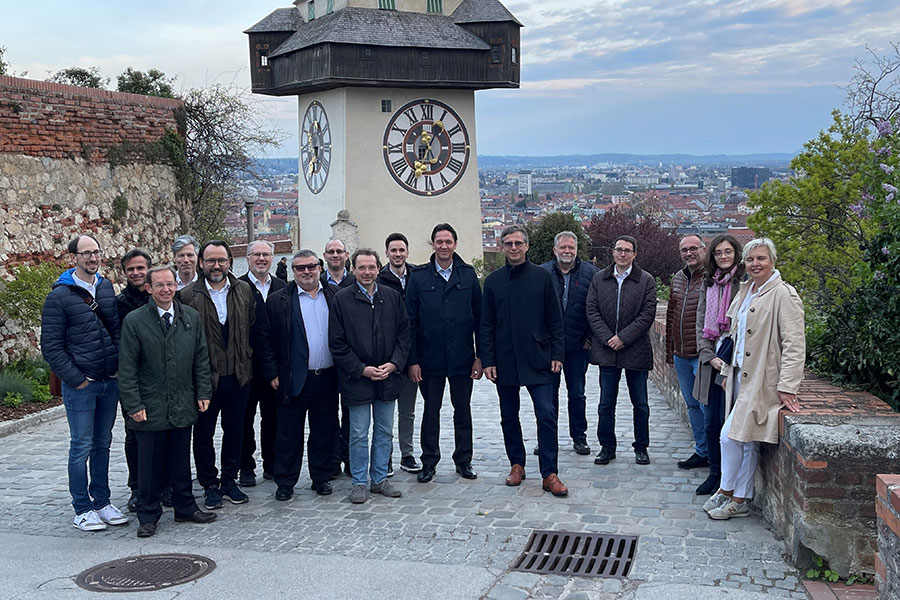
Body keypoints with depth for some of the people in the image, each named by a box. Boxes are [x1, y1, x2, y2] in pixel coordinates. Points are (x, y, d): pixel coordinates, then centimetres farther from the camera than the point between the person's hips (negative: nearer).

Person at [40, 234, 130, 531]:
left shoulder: (107, 288, 8)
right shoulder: (60, 296, -7)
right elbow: (51, 346, -8)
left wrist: (120, 368, 4)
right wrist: (76, 379, -11)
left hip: (110, 382, 5)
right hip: (80, 385, -5)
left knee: (103, 444, 13)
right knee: (82, 446, 2)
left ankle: (102, 501, 23)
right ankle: (83, 509, 12)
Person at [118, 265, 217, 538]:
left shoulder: (191, 317, 6)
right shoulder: (134, 321, -6)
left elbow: (201, 359, 11)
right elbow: (127, 369, -6)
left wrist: (203, 393, 5)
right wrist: (133, 405, -10)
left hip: (182, 406, 3)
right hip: (149, 408, -3)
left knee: (181, 461, 13)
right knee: (149, 464, 4)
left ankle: (185, 507, 27)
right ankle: (148, 515, 18)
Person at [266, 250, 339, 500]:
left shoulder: (335, 296, 6)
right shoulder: (278, 300, 0)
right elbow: (267, 339, 0)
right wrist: (272, 373, -4)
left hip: (327, 377, 2)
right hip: (294, 379, -2)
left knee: (324, 431, 11)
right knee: (289, 433, 5)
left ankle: (321, 477, 25)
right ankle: (285, 482, 16)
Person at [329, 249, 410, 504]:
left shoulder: (393, 297, 5)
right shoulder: (342, 299, -5)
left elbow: (404, 334, 7)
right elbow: (337, 342, -6)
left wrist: (393, 364, -7)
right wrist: (362, 369, -12)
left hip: (388, 378, 3)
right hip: (357, 378, -3)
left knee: (384, 431, 11)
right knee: (359, 434, 3)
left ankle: (380, 478, 23)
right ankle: (359, 482, 14)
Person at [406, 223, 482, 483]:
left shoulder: (468, 275, 2)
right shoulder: (419, 277, 0)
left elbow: (479, 317, 3)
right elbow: (411, 322, -1)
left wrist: (480, 356, -2)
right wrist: (412, 360, -6)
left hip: (462, 358, 1)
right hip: (430, 358, -1)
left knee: (463, 410, 10)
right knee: (431, 411, 8)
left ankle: (464, 461, 22)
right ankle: (429, 462, 20)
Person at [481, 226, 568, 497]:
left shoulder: (542, 277, 1)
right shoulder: (493, 281, 5)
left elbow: (555, 320, 4)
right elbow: (486, 325, 6)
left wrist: (557, 354, -2)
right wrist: (487, 360, -1)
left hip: (537, 360, -2)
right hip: (504, 361, 2)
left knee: (547, 415, -7)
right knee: (509, 417, 11)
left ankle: (549, 474, -2)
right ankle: (516, 464, 26)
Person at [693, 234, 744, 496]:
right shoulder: (708, 283, 14)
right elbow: (701, 324, 13)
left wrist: (730, 359, -15)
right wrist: (709, 356, -1)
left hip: (735, 359, -6)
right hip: (712, 359, 6)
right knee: (711, 423, 9)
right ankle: (715, 474, 22)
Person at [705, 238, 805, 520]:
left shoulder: (783, 295, -13)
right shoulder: (746, 292, 13)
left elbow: (794, 345, -17)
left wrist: (787, 387, -21)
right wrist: (729, 373, 18)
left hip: (762, 380, -8)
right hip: (742, 375, 8)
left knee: (730, 436, -8)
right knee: (748, 440, 11)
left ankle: (726, 491, 11)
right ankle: (740, 500, 16)